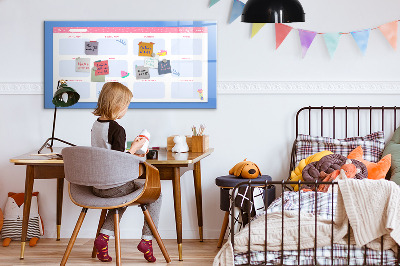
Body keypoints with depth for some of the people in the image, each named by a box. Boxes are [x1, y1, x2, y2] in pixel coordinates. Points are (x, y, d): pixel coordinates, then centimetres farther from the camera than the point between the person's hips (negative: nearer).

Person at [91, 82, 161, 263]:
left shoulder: (96, 125, 7)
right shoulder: (117, 129, -19)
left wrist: (130, 155, 19)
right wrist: (134, 148, -8)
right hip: (114, 186, -8)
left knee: (123, 195, 36)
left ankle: (104, 236, 18)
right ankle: (147, 239, 9)